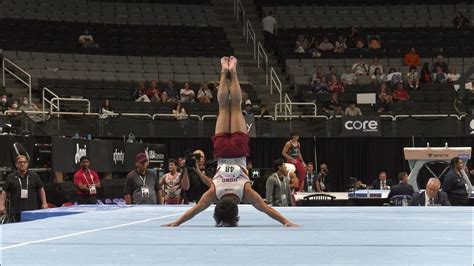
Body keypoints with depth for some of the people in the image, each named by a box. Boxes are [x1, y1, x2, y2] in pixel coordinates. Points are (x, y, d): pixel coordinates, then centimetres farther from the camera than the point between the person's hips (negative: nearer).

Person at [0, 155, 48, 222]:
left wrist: (44, 203, 7)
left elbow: (41, 189, 14)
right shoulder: (10, 177, 6)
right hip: (16, 211, -1)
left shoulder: (34, 176, 9)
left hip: (32, 209, 1)